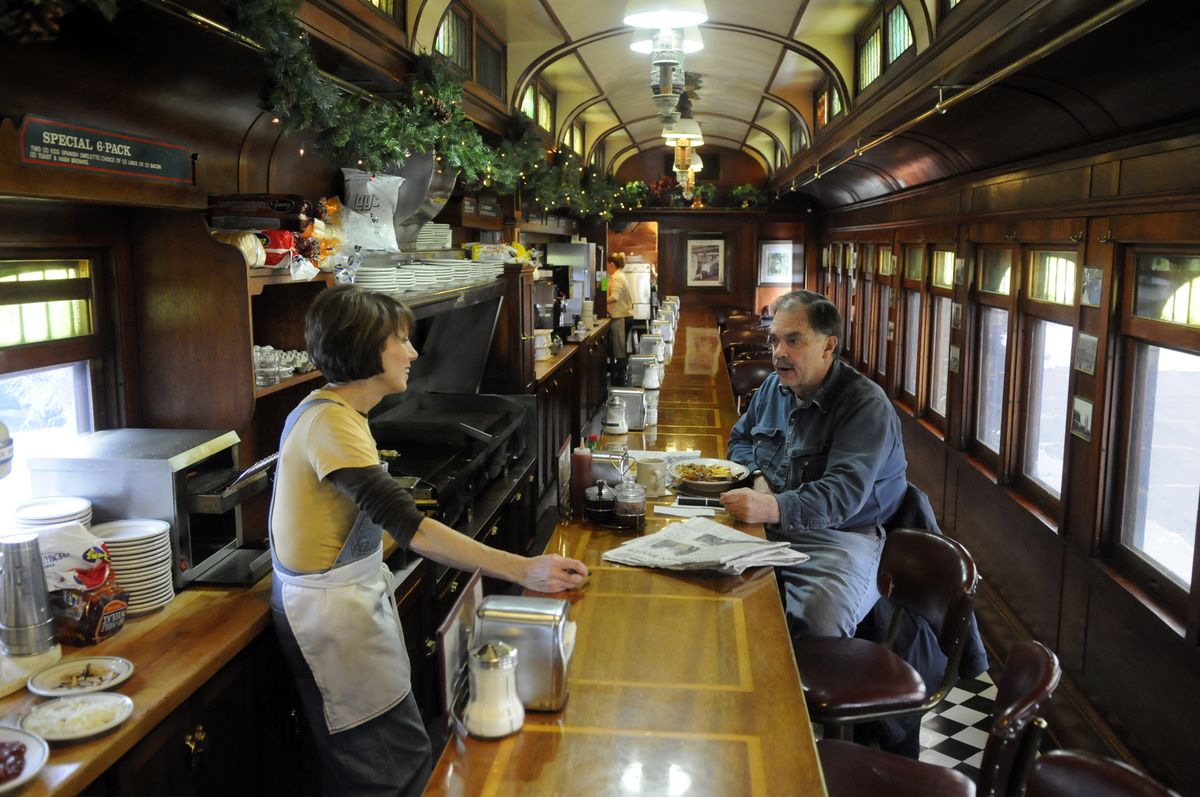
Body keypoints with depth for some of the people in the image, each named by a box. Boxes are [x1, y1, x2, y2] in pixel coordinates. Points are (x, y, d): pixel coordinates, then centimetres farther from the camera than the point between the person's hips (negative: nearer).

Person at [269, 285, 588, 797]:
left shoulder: (330, 410, 8)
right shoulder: (331, 423, -25)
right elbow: (408, 526, -33)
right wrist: (522, 570, -37)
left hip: (350, 595, 10)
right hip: (333, 610, -10)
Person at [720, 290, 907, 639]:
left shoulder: (867, 406, -12)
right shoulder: (774, 386, 12)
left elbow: (843, 495, -24)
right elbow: (740, 438, 28)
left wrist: (774, 508, -39)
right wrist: (758, 475, 5)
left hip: (840, 535, -6)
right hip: (770, 529, 7)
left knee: (820, 620, -36)